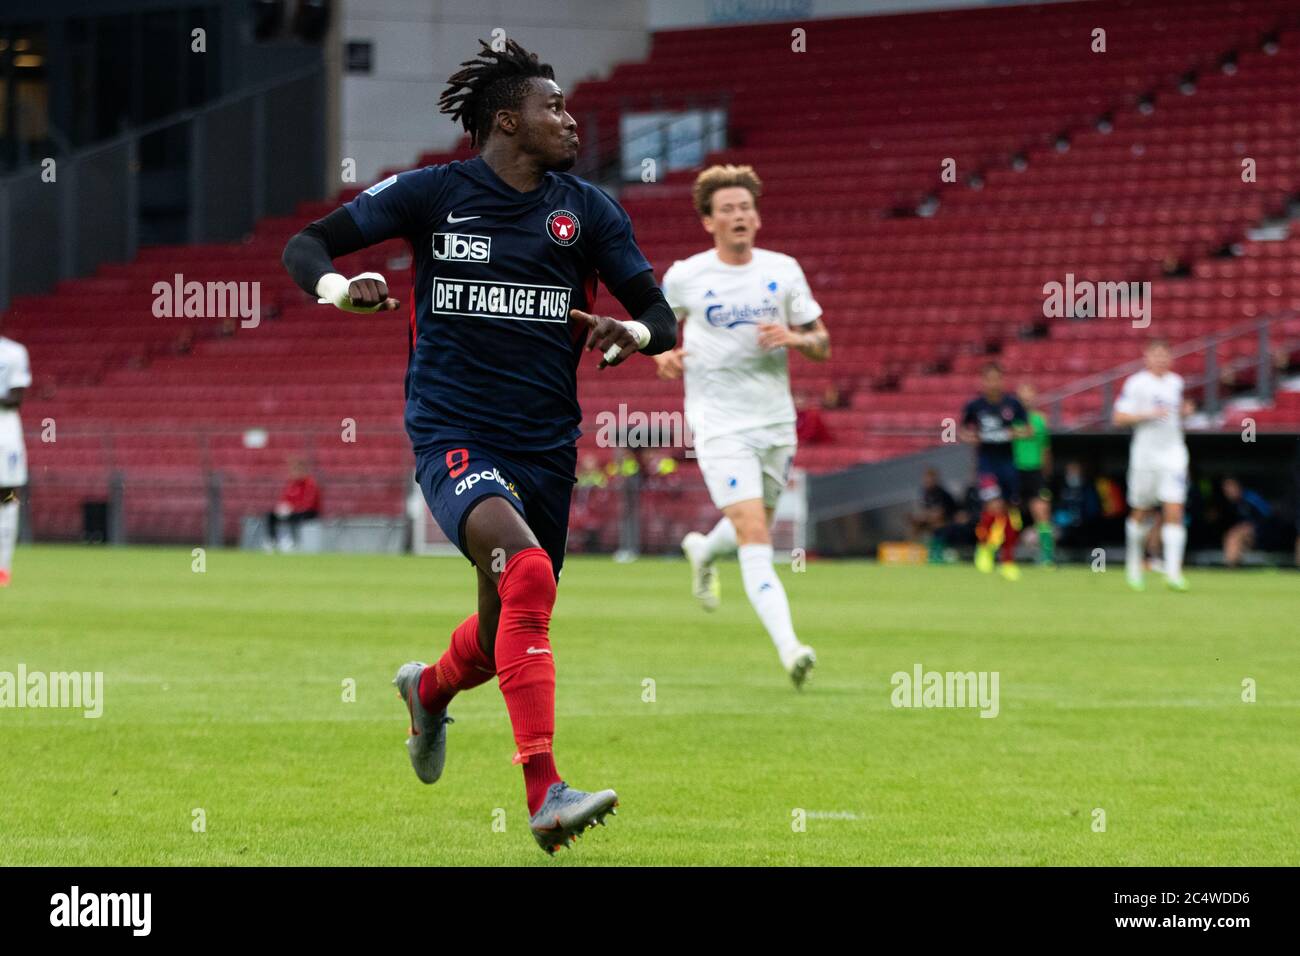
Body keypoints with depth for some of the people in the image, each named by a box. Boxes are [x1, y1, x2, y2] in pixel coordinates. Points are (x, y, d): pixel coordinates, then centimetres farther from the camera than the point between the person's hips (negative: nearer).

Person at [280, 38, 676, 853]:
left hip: (546, 444, 5)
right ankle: (545, 794, -34)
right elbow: (307, 244, 2)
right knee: (527, 571, -30)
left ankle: (430, 690, 53)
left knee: (508, 632, 14)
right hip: (452, 432, -5)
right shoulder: (432, 193, -1)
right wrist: (336, 285, -22)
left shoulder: (589, 211, 6)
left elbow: (661, 319, 6)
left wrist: (634, 334, -19)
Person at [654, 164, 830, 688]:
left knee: (753, 529, 19)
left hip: (776, 421, 4)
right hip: (719, 424, -4)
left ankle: (703, 550, 54)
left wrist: (794, 338, -16)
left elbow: (822, 345, 6)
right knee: (755, 538, -17)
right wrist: (663, 354, -8)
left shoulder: (783, 271, 2)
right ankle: (789, 647, -26)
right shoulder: (683, 276, -3)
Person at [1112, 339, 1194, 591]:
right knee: (1141, 512, 8)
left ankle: (1173, 570, -11)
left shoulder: (1175, 382, 10)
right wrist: (1149, 414, -18)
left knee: (1174, 512, -8)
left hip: (1173, 452, 3)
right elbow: (1119, 418, -9)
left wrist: (1184, 410, 5)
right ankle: (1134, 558, 33)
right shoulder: (1135, 384, -6)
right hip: (1146, 454, -3)